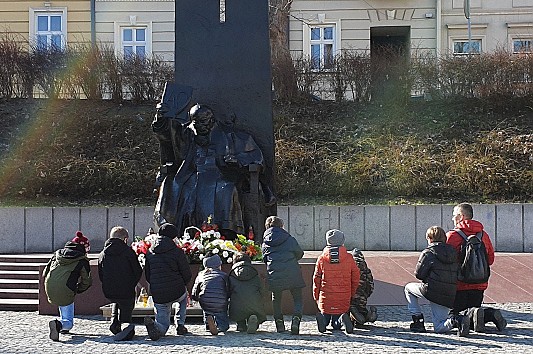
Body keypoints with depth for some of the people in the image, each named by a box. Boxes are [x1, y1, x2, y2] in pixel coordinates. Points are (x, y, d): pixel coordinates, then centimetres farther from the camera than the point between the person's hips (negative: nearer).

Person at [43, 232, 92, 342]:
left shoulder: (57, 253, 19)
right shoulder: (82, 261, 4)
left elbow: (45, 273, 22)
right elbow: (86, 281, 5)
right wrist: (77, 290, 24)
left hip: (49, 288, 6)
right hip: (65, 291, -6)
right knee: (68, 322, 7)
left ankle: (63, 326, 36)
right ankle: (59, 324, -26)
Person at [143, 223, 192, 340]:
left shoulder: (149, 253, 8)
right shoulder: (177, 252, -6)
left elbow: (147, 276, 12)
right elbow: (187, 274, -4)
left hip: (158, 297, 2)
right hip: (177, 293, -2)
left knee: (163, 324, 13)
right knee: (184, 296, 35)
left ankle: (153, 326, -23)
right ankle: (180, 325, 23)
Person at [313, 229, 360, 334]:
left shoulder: (322, 258, -1)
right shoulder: (349, 258, -1)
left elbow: (316, 279, 4)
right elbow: (356, 277, 4)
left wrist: (316, 296, 16)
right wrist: (351, 294, 19)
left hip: (325, 297, 0)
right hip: (343, 299, 1)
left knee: (325, 315, 19)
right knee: (336, 325, 12)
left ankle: (322, 318, -17)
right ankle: (343, 318, -22)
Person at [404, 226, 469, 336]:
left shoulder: (428, 253, -5)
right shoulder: (452, 252, 13)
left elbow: (419, 274, -6)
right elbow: (457, 274, 19)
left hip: (432, 291, -6)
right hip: (449, 296, 6)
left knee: (408, 288, 24)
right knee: (439, 328, 15)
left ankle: (418, 321, 16)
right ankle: (458, 320, -15)